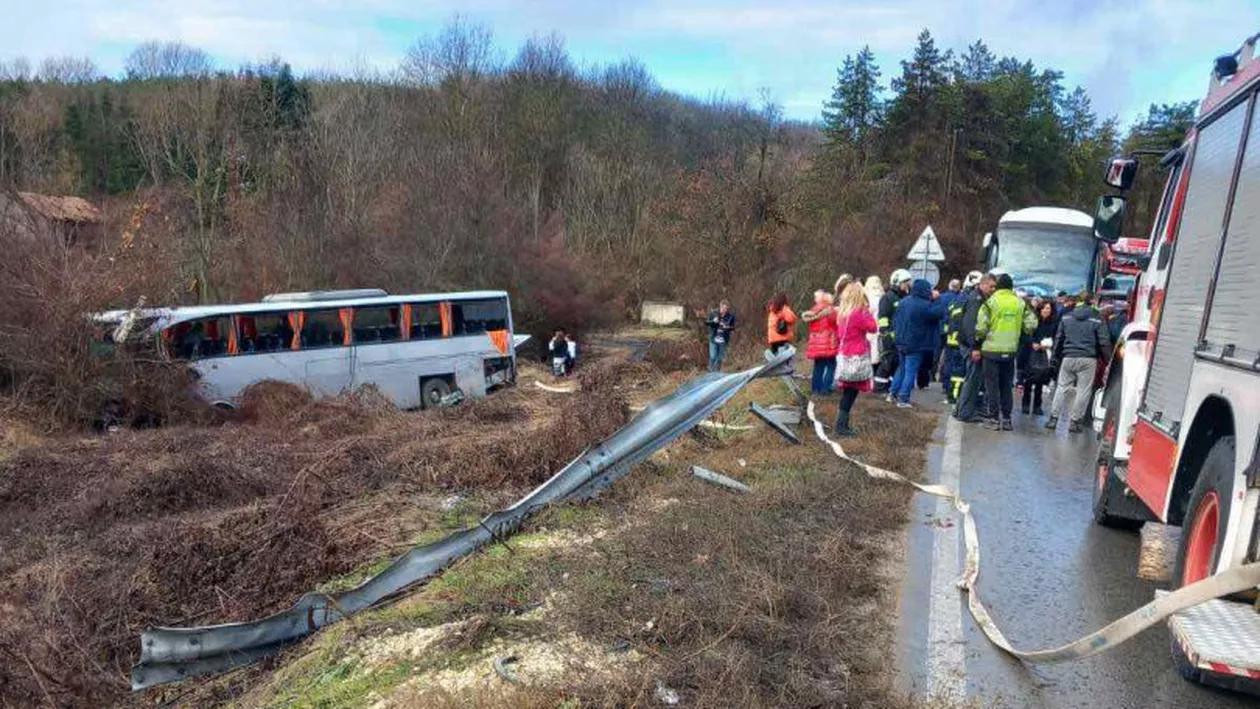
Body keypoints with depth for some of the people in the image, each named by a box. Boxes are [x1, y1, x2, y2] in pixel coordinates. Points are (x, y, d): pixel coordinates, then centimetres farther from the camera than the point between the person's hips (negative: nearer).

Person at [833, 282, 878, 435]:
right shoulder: (858, 314, -16)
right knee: (851, 392, -3)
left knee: (848, 391, 13)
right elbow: (873, 328, -11)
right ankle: (842, 425, -3)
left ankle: (843, 423, 15)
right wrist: (869, 312, -4)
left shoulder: (842, 313, 8)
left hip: (846, 355, 8)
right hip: (856, 357, -8)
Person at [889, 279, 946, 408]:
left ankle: (893, 393, 22)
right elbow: (940, 313, -16)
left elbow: (895, 321, 10)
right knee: (911, 371, 1)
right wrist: (936, 300, -6)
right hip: (915, 345, -7)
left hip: (901, 342, 7)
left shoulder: (904, 301, 5)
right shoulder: (924, 306, -19)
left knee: (902, 368, 21)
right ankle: (903, 399, 0)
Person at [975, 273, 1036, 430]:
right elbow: (1031, 324, 2)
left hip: (992, 350, -3)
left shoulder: (990, 302, -8)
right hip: (1011, 350, 3)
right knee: (1007, 386, 13)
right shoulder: (1021, 303, 3)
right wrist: (1020, 333, 19)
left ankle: (994, 419, 3)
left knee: (992, 385, 3)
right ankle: (1006, 419, 15)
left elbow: (981, 327, -11)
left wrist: (978, 341, 5)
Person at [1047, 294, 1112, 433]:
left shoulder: (1066, 318, 8)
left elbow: (1058, 339, 12)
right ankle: (1075, 421, 3)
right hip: (1087, 359, -2)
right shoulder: (1097, 320, -1)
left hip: (1068, 358, 3)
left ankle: (1053, 418, 5)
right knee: (1083, 390, 4)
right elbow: (1104, 342, -2)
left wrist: (1056, 356, 19)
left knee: (1062, 387, 9)